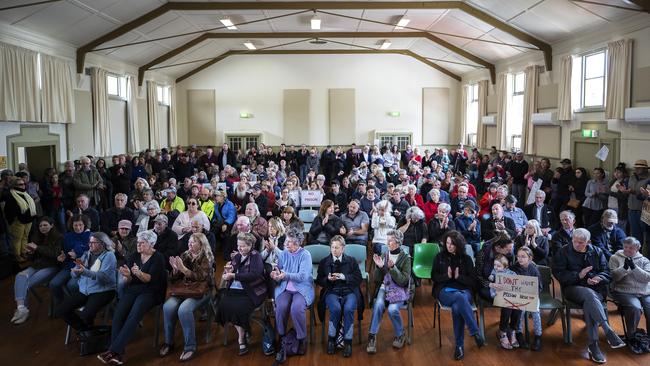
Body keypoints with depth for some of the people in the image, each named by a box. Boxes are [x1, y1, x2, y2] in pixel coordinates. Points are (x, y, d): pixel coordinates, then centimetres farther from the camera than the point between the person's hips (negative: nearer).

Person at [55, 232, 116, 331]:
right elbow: (74, 275, 10)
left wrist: (85, 272, -30)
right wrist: (78, 267, -13)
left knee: (85, 314, -31)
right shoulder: (86, 254, 15)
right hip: (83, 290, 7)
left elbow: (105, 276, -20)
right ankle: (85, 330, 11)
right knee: (59, 311, -8)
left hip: (102, 291, -7)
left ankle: (88, 328, 7)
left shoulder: (108, 255, -5)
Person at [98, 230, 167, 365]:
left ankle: (114, 350, -32)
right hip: (132, 290, 5)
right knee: (118, 313, -24)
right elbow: (129, 281, 8)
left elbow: (151, 279, -14)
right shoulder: (134, 256, 13)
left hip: (150, 292, -4)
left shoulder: (158, 258, -2)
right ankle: (117, 353, -29)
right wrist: (127, 275, -15)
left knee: (134, 315, -30)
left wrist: (139, 274, -33)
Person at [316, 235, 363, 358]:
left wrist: (344, 277, -12)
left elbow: (358, 279, 3)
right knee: (336, 308, -32)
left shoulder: (352, 261, 11)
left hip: (349, 291, 0)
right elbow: (319, 281, 9)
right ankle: (331, 339, -12)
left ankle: (347, 341, -18)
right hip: (331, 292, 0)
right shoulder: (324, 262, 12)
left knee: (348, 309, -32)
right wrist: (328, 279, -12)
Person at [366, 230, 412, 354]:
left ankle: (400, 335, -2)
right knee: (378, 305, -30)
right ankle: (372, 336, -22)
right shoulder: (383, 256, 7)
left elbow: (403, 281, -10)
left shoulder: (405, 258, -1)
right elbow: (376, 280, 6)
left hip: (399, 289, -2)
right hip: (383, 287, 2)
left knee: (392, 309, -29)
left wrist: (393, 268, -21)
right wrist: (379, 267, -12)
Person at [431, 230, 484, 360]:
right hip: (445, 290, 0)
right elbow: (434, 276, 8)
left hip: (464, 290, 1)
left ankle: (459, 345, -24)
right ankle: (475, 333, -29)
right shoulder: (440, 257, 9)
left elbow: (473, 281, 5)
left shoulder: (466, 258, 8)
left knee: (457, 307, -36)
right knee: (460, 298, -38)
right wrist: (447, 276, -11)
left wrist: (458, 277, -12)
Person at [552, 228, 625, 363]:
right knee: (590, 295, -37)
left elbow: (606, 272, 10)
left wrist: (598, 278, -14)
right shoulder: (563, 252, 4)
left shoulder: (597, 252, 13)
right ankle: (609, 332, -43)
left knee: (589, 303, -33)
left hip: (596, 288, 2)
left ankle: (592, 345, -33)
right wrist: (579, 275, -16)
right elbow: (558, 273, -4)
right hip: (573, 287, -2)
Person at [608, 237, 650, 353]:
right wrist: (624, 268, -17)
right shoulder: (615, 258, 9)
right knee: (635, 308, -30)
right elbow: (612, 276, -2)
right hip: (624, 292, -3)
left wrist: (634, 267, -15)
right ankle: (631, 338, -10)